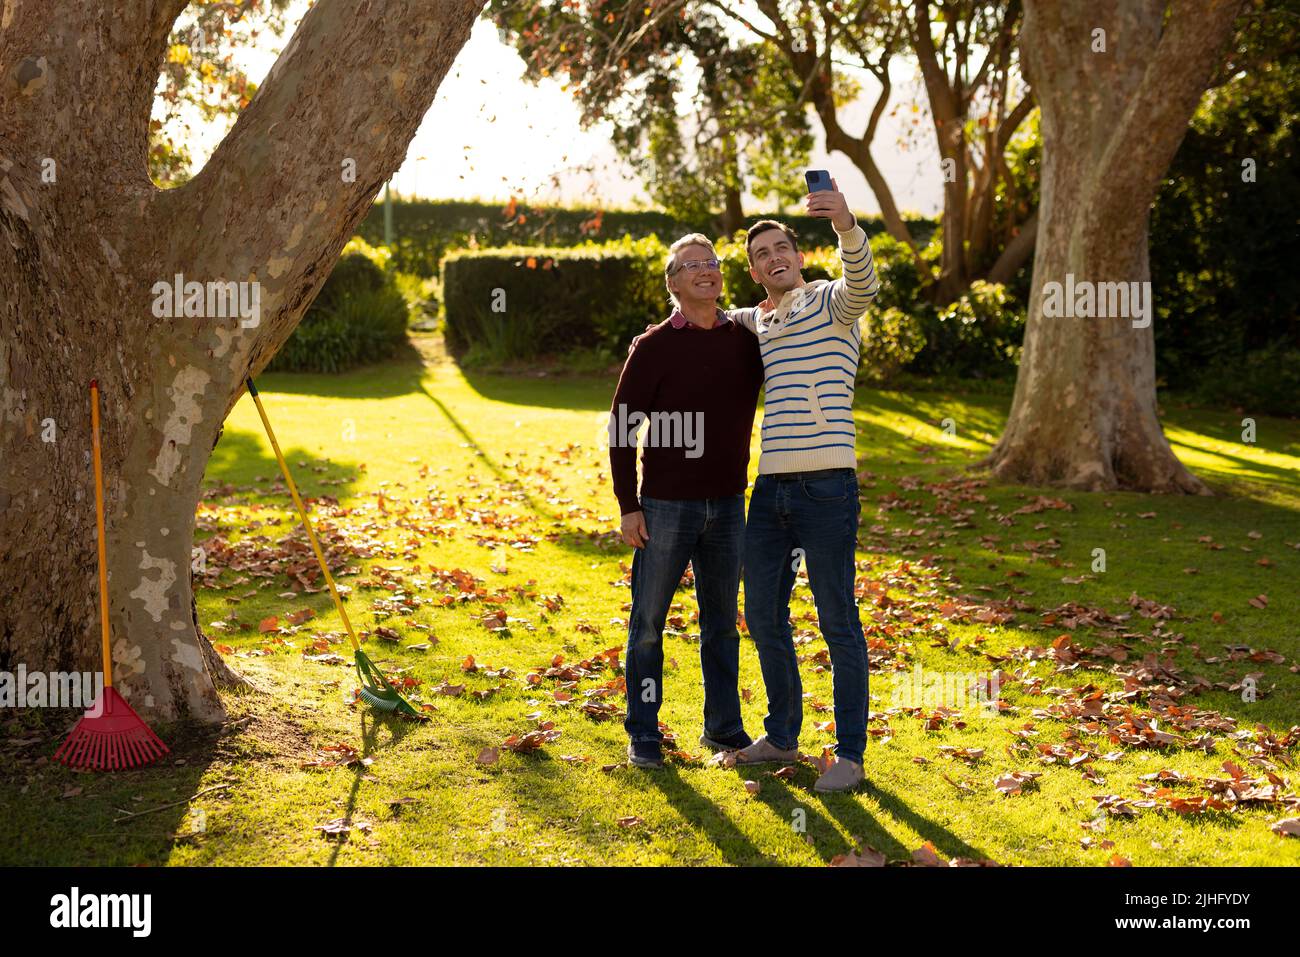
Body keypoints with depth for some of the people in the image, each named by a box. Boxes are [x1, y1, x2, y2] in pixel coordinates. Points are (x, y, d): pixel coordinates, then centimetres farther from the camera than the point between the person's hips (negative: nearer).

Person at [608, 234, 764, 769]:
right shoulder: (653, 347, -5)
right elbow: (621, 427, -4)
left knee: (722, 620, 13)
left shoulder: (747, 342, 5)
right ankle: (643, 734, 15)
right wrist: (628, 506, -9)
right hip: (665, 505, -3)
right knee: (648, 622, 4)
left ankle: (724, 727, 25)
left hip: (728, 504, 3)